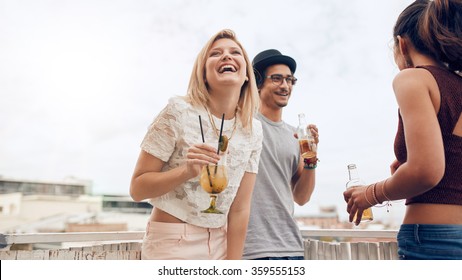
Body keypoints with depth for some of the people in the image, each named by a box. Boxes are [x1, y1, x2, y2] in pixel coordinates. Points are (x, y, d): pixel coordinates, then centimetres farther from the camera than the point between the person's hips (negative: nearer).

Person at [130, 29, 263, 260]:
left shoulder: (253, 130, -3)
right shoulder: (179, 111, -14)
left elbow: (240, 209, -2)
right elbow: (137, 189, -12)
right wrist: (187, 171, -28)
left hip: (221, 246, 4)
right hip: (171, 244, -4)